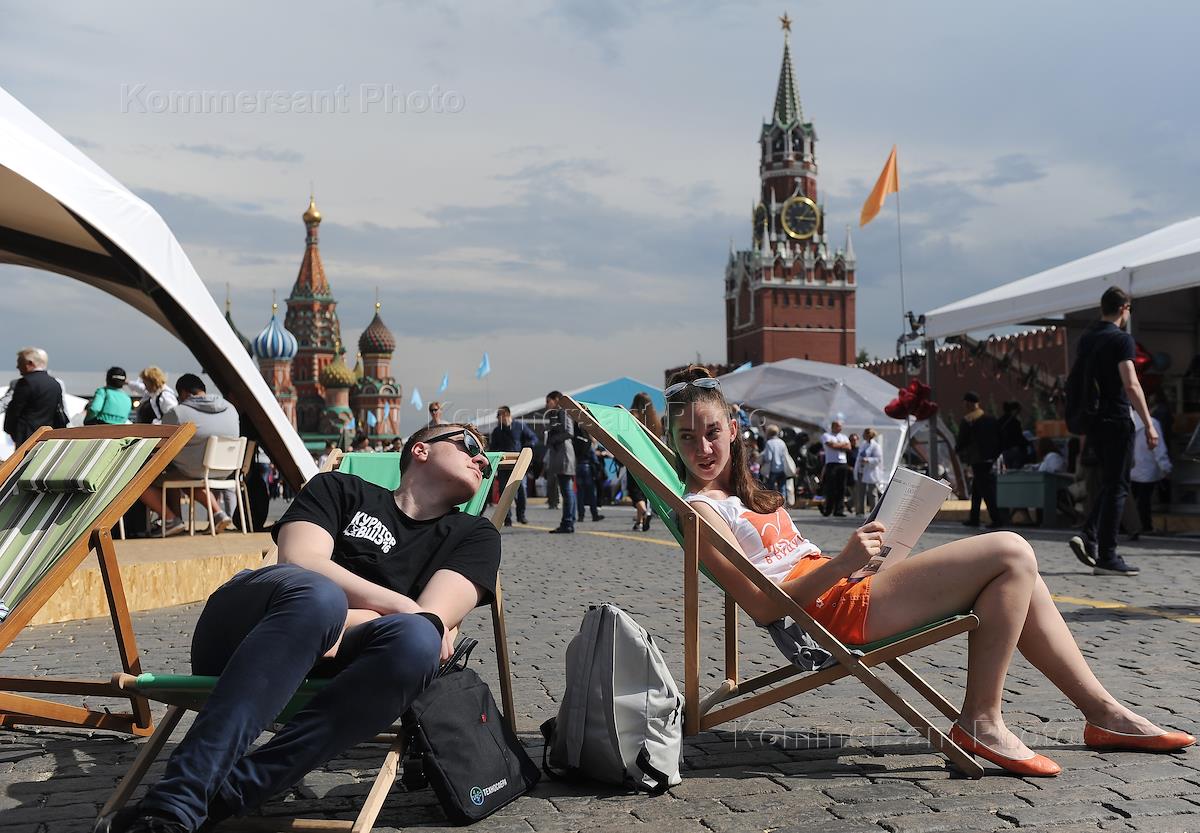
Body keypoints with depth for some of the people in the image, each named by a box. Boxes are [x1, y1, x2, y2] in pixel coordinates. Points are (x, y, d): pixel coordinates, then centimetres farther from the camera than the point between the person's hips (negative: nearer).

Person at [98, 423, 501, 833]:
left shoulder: (475, 535, 20)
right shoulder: (340, 490, 19)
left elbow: (435, 619, 1)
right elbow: (298, 563, 0)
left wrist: (330, 624, -11)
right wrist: (401, 606, -6)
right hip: (238, 636, -1)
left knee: (415, 640, -32)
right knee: (315, 592, -35)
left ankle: (217, 799, -40)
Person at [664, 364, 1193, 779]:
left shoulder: (739, 495, 21)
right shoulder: (700, 509, -9)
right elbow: (763, 605, -18)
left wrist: (854, 555, 6)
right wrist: (842, 564, -26)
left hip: (846, 594, 10)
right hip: (836, 612, -10)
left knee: (1017, 579, 11)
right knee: (1012, 555, -13)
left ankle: (1103, 713, 19)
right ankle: (980, 721, -9)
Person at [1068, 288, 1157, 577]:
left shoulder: (1085, 339, 13)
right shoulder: (1122, 339, -10)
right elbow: (1130, 385, -20)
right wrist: (1149, 424, -19)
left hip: (1093, 421, 7)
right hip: (1116, 422, -7)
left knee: (1108, 483, 19)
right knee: (1116, 487, -2)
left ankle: (1088, 536, 4)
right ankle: (1106, 558, -1)